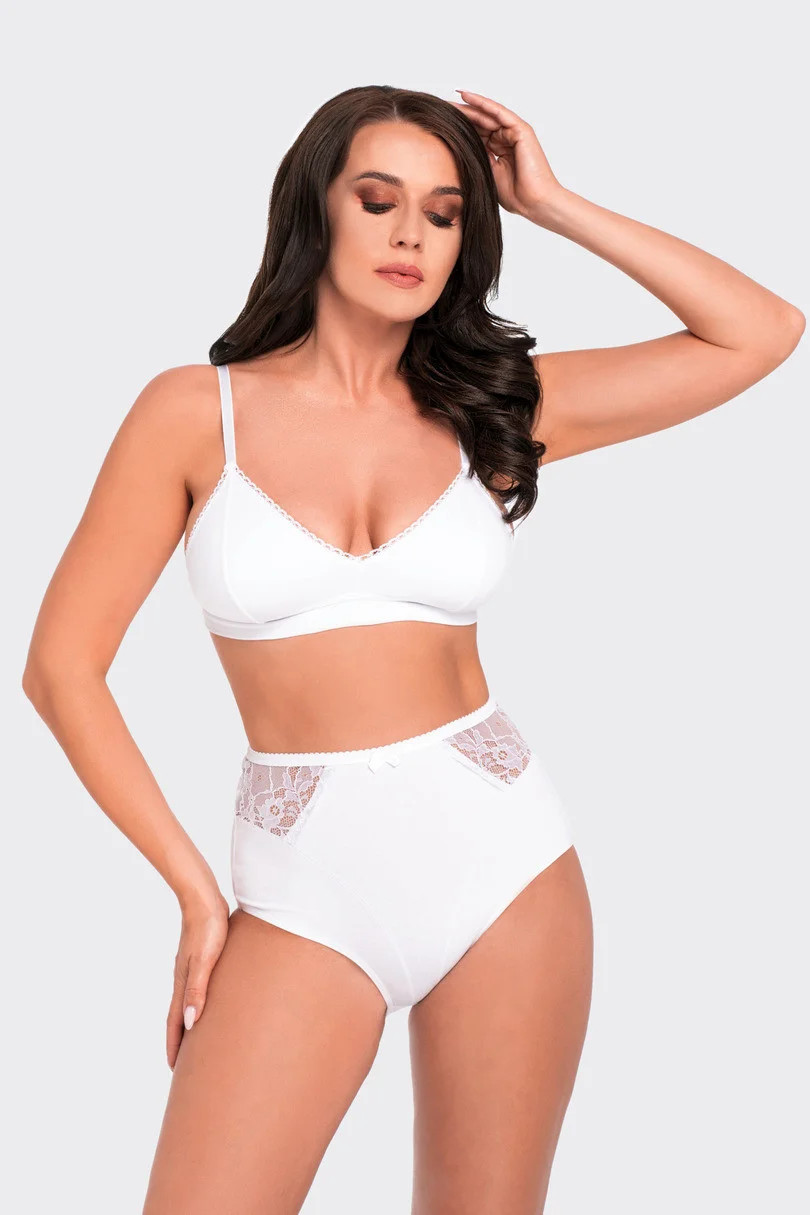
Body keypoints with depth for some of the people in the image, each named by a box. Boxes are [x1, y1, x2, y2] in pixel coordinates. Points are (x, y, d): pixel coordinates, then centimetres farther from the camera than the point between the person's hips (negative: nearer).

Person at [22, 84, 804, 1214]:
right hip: (305, 884, -1)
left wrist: (555, 206, 1)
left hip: (501, 853, 2)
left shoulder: (490, 402, 4)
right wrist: (197, 893, -5)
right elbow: (63, 666, -2)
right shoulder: (197, 411, -2)